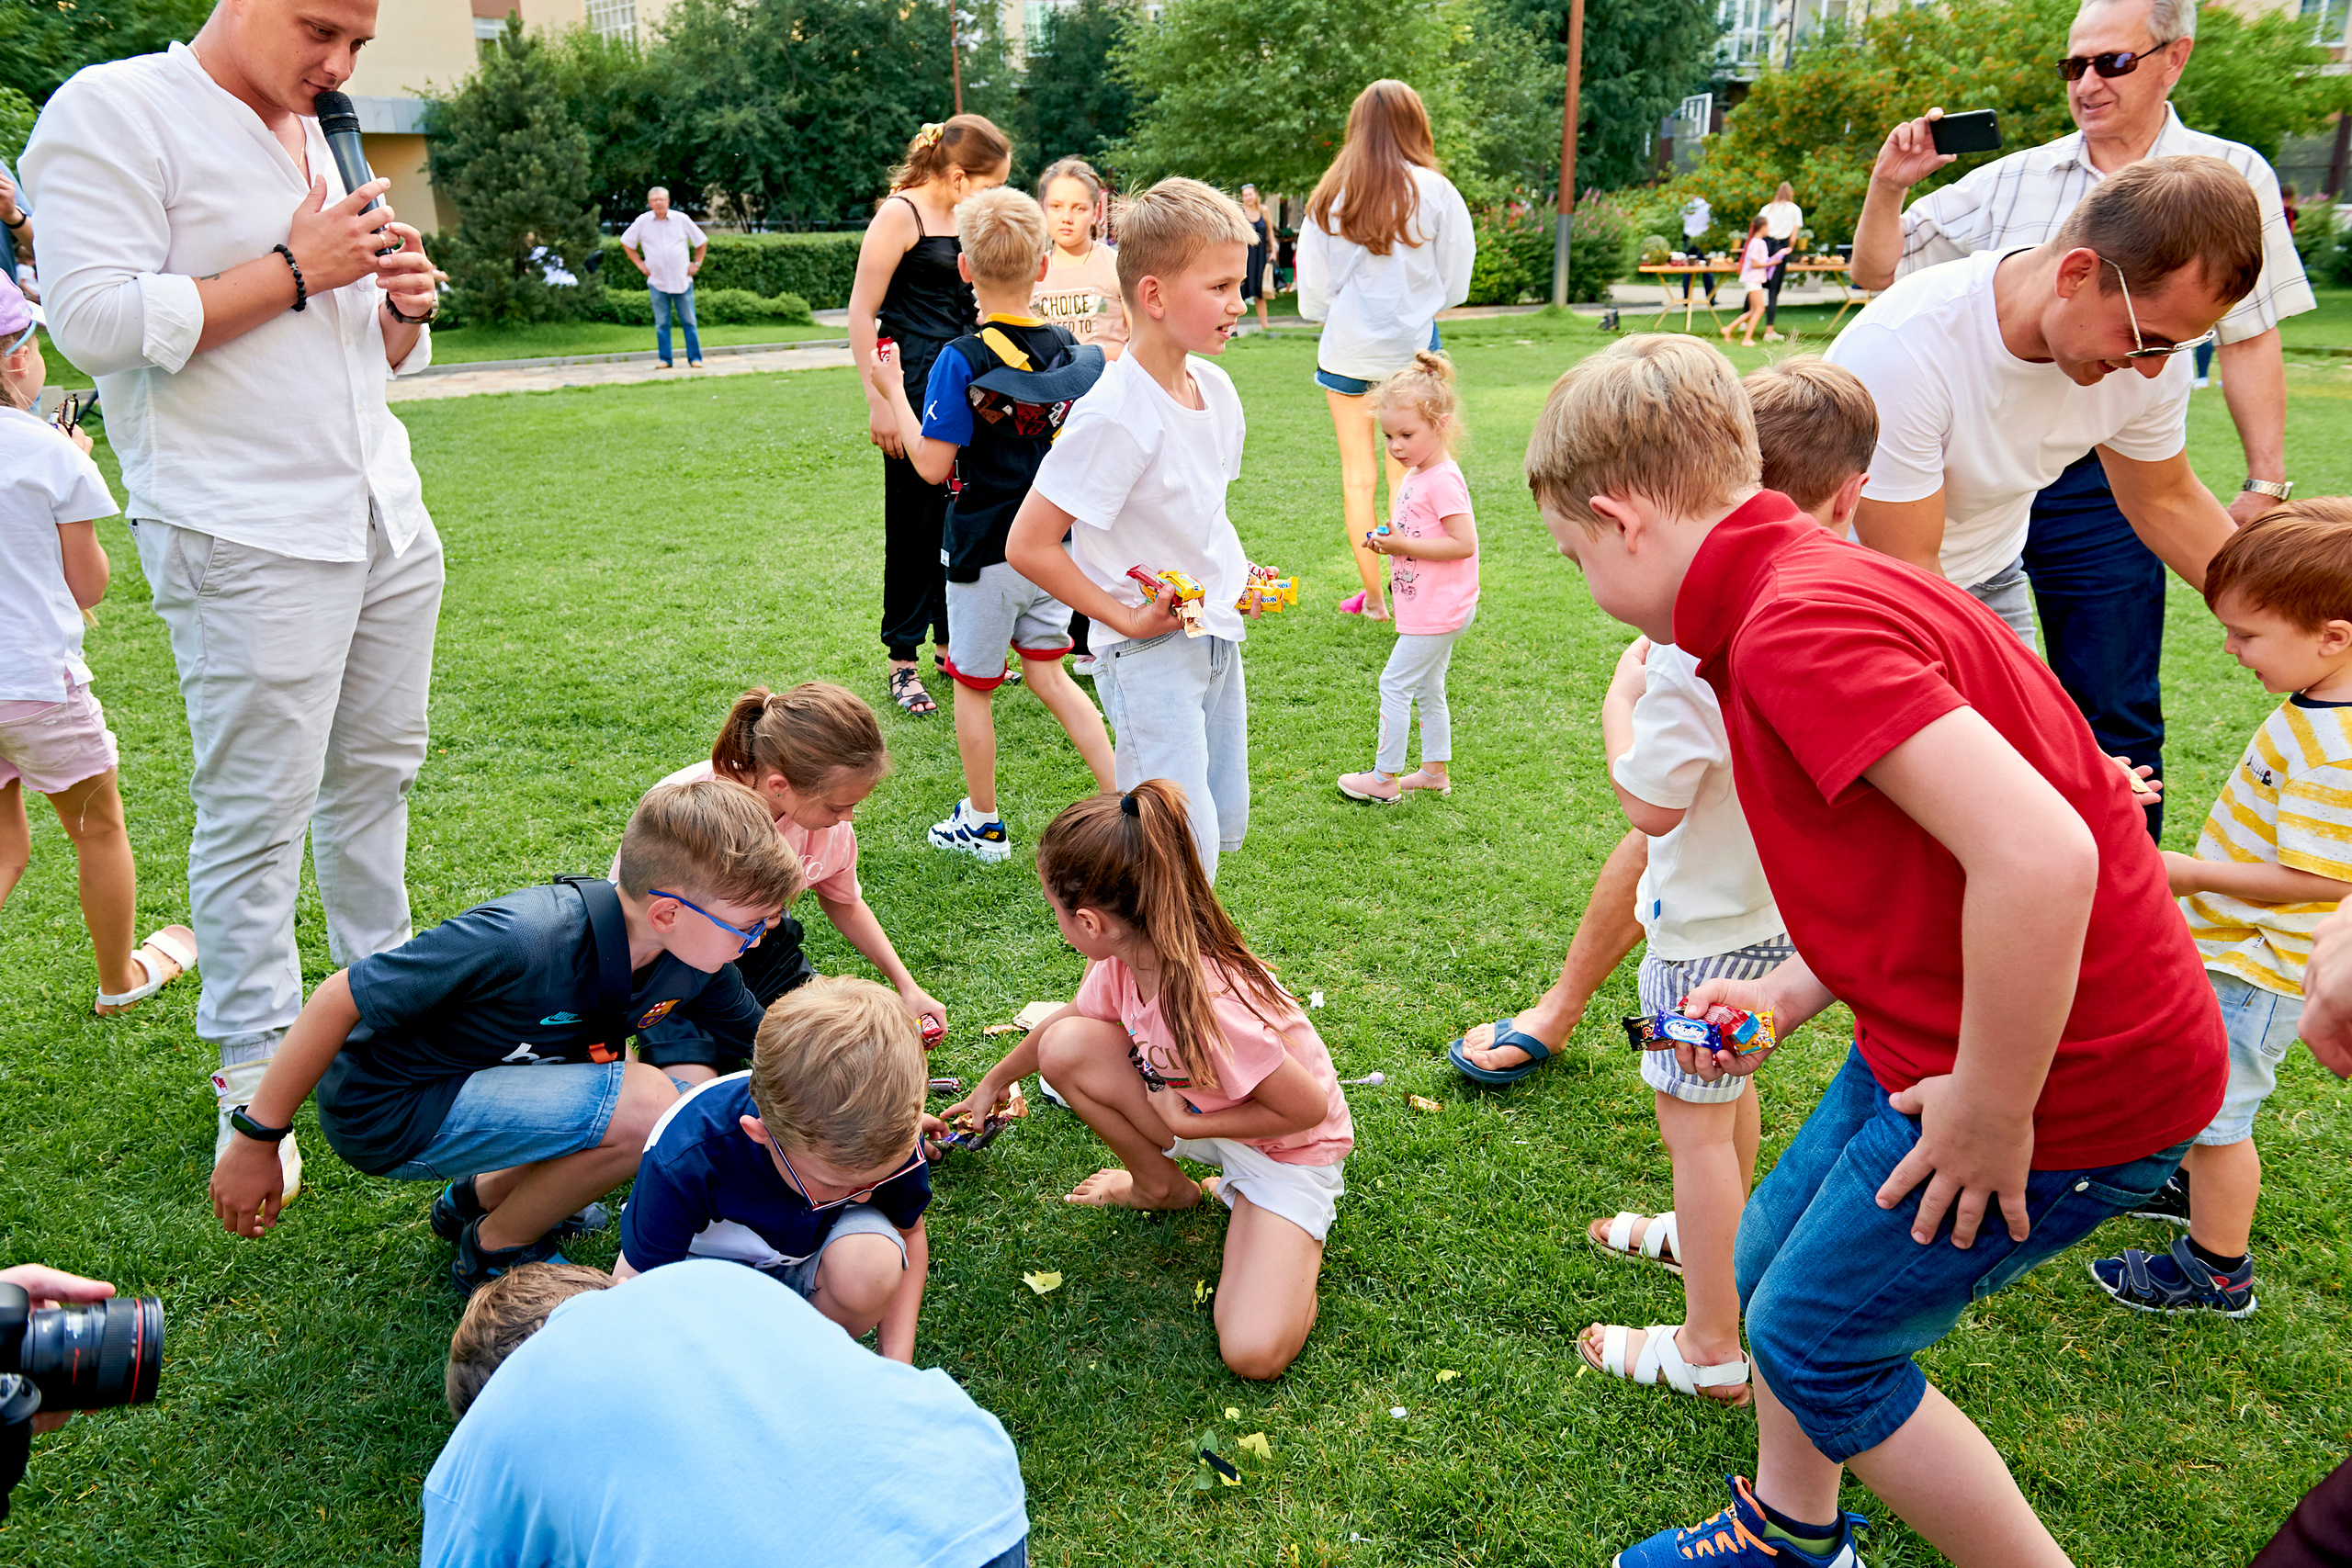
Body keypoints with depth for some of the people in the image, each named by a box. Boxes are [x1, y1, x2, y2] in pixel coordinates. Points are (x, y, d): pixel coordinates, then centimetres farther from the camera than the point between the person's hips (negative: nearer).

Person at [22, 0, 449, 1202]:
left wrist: (405, 305, 2)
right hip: (248, 539, -7)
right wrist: (295, 269, -14)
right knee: (257, 811, -3)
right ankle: (253, 1070, 9)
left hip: (388, 518, 8)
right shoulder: (114, 114, -5)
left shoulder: (316, 141, 19)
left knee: (375, 776, 13)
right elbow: (96, 322, -17)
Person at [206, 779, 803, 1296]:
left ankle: (482, 1195, 13)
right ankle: (494, 1251, 1)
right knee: (645, 1106, -24)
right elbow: (340, 997, -24)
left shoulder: (692, 959, -11)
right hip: (385, 1110, -7)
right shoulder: (520, 942, -33)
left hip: (480, 1077, 8)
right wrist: (256, 1141, -17)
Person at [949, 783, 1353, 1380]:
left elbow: (1310, 1107, -29)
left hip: (1291, 1148, -7)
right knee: (1065, 1046, -15)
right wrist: (994, 1082, 24)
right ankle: (1160, 1185, 8)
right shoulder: (1125, 958, -14)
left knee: (1255, 1353, -24)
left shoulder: (1208, 1006, -39)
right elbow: (1066, 1020, 9)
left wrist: (1188, 1123, -19)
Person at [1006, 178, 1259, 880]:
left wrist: (1235, 576, 5)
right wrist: (1126, 619, -17)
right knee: (1185, 845, -10)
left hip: (1216, 635, 8)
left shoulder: (1216, 388, 3)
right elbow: (1027, 545, -21)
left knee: (1224, 820, 16)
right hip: (1149, 653, -8)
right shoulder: (1114, 415, -22)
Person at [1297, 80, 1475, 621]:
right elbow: (1455, 280, 0)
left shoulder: (1330, 195, -3)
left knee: (1357, 475, 10)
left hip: (1346, 348, 1)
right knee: (1405, 475, 9)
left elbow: (1313, 286, 2)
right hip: (1411, 347, -1)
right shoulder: (1435, 191, -7)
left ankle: (1373, 596, 16)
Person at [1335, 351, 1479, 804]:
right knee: (1428, 688, 18)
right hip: (1437, 610, 10)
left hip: (1438, 611, -10)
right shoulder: (1415, 475, 9)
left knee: (1395, 684, -2)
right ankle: (1435, 770, 30)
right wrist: (1389, 542, 4)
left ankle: (1385, 779, 7)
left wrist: (1404, 545, -24)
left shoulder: (1443, 481, -21)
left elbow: (1464, 543, -27)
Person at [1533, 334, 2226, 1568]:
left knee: (1816, 1344, 6)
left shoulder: (1796, 624, -26)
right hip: (1936, 1035, 10)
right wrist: (1782, 999, 10)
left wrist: (1989, 1117, -23)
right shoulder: (1813, 584, 8)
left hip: (2064, 1081, -10)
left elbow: (2036, 855, -35)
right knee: (1770, 1267, 21)